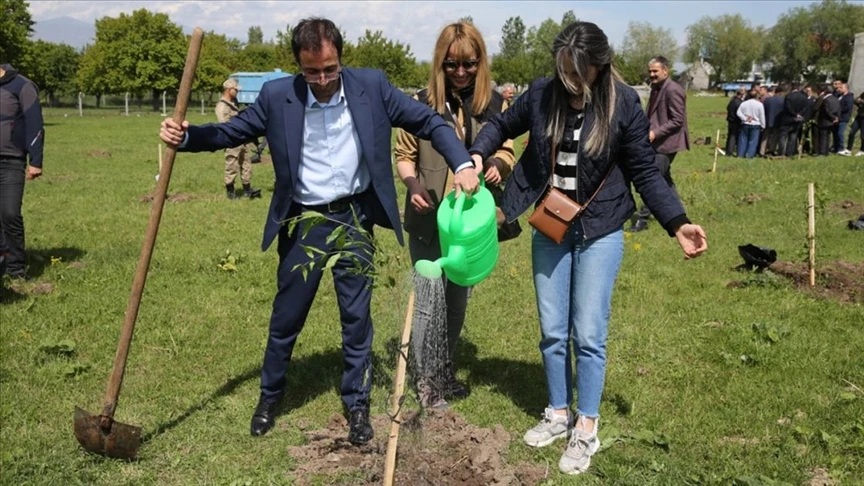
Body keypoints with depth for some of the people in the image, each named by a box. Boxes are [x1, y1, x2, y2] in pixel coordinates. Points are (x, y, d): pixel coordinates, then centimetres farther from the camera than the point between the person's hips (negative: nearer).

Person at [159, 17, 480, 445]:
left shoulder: (372, 86, -9)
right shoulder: (277, 96, -9)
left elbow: (429, 122, -4)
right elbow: (231, 132, 2)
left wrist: (463, 164, -17)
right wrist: (185, 136, -16)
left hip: (354, 219, 0)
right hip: (303, 222, 0)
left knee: (357, 317, 8)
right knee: (286, 317, 11)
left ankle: (357, 403, 26)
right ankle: (269, 396, 33)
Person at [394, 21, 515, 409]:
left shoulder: (495, 104, 0)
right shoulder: (422, 102, -6)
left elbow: (506, 151, 8)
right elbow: (403, 154, 1)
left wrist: (497, 166, -15)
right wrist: (411, 184, -18)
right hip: (428, 220, -3)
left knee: (459, 299, 16)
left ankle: (446, 370, 35)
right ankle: (425, 378, 17)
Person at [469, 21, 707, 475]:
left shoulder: (624, 104, -12)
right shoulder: (542, 94, -6)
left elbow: (645, 172, -7)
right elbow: (502, 125, 12)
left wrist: (677, 223, -17)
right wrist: (476, 156, -6)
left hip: (599, 233, -3)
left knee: (588, 335, 1)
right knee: (552, 332, 11)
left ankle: (586, 429, 16)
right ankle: (558, 414, 30)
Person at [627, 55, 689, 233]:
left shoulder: (673, 90, -17)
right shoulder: (656, 88, 13)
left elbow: (678, 120, -20)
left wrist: (655, 133, -24)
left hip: (666, 143, -10)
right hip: (658, 142, 10)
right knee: (664, 179, 17)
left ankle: (642, 218, -5)